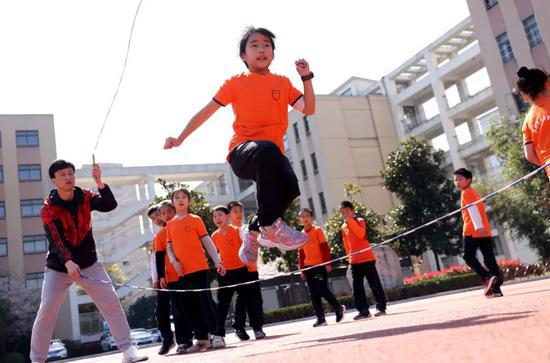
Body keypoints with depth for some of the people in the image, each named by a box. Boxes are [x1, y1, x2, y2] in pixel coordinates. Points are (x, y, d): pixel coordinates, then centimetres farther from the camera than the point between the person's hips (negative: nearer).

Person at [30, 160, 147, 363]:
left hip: (88, 264, 2)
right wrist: (68, 263, -44)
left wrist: (99, 182, -37)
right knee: (46, 310, -7)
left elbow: (110, 205, -22)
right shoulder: (49, 208, -14)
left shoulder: (85, 197, -4)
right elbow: (55, 239, -28)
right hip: (58, 267, -2)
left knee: (111, 302, -5)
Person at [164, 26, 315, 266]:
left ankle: (255, 231, -3)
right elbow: (206, 111, 10)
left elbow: (308, 109, 13)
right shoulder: (236, 83, 9)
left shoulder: (283, 82, 17)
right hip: (243, 152, -3)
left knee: (290, 185, -31)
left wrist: (306, 77, 2)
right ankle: (270, 226, -34)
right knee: (267, 149, -41)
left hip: (273, 153, 3)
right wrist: (180, 139, 4)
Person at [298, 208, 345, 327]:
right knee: (314, 294, 4)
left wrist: (327, 263, -12)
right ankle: (320, 318, 9)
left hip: (320, 265, -5)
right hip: (308, 268, 5)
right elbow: (301, 253, 14)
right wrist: (302, 269, 10)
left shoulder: (317, 230, 0)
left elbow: (324, 247, -5)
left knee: (323, 290, -10)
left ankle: (339, 308, 11)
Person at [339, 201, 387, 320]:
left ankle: (381, 307, 9)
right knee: (357, 287, 1)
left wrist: (351, 221, -22)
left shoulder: (360, 221, -2)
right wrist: (350, 256, 12)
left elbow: (361, 234, -21)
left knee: (374, 284, 0)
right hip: (354, 261, 5)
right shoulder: (343, 227, 12)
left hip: (367, 258, -5)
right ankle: (364, 311, 5)